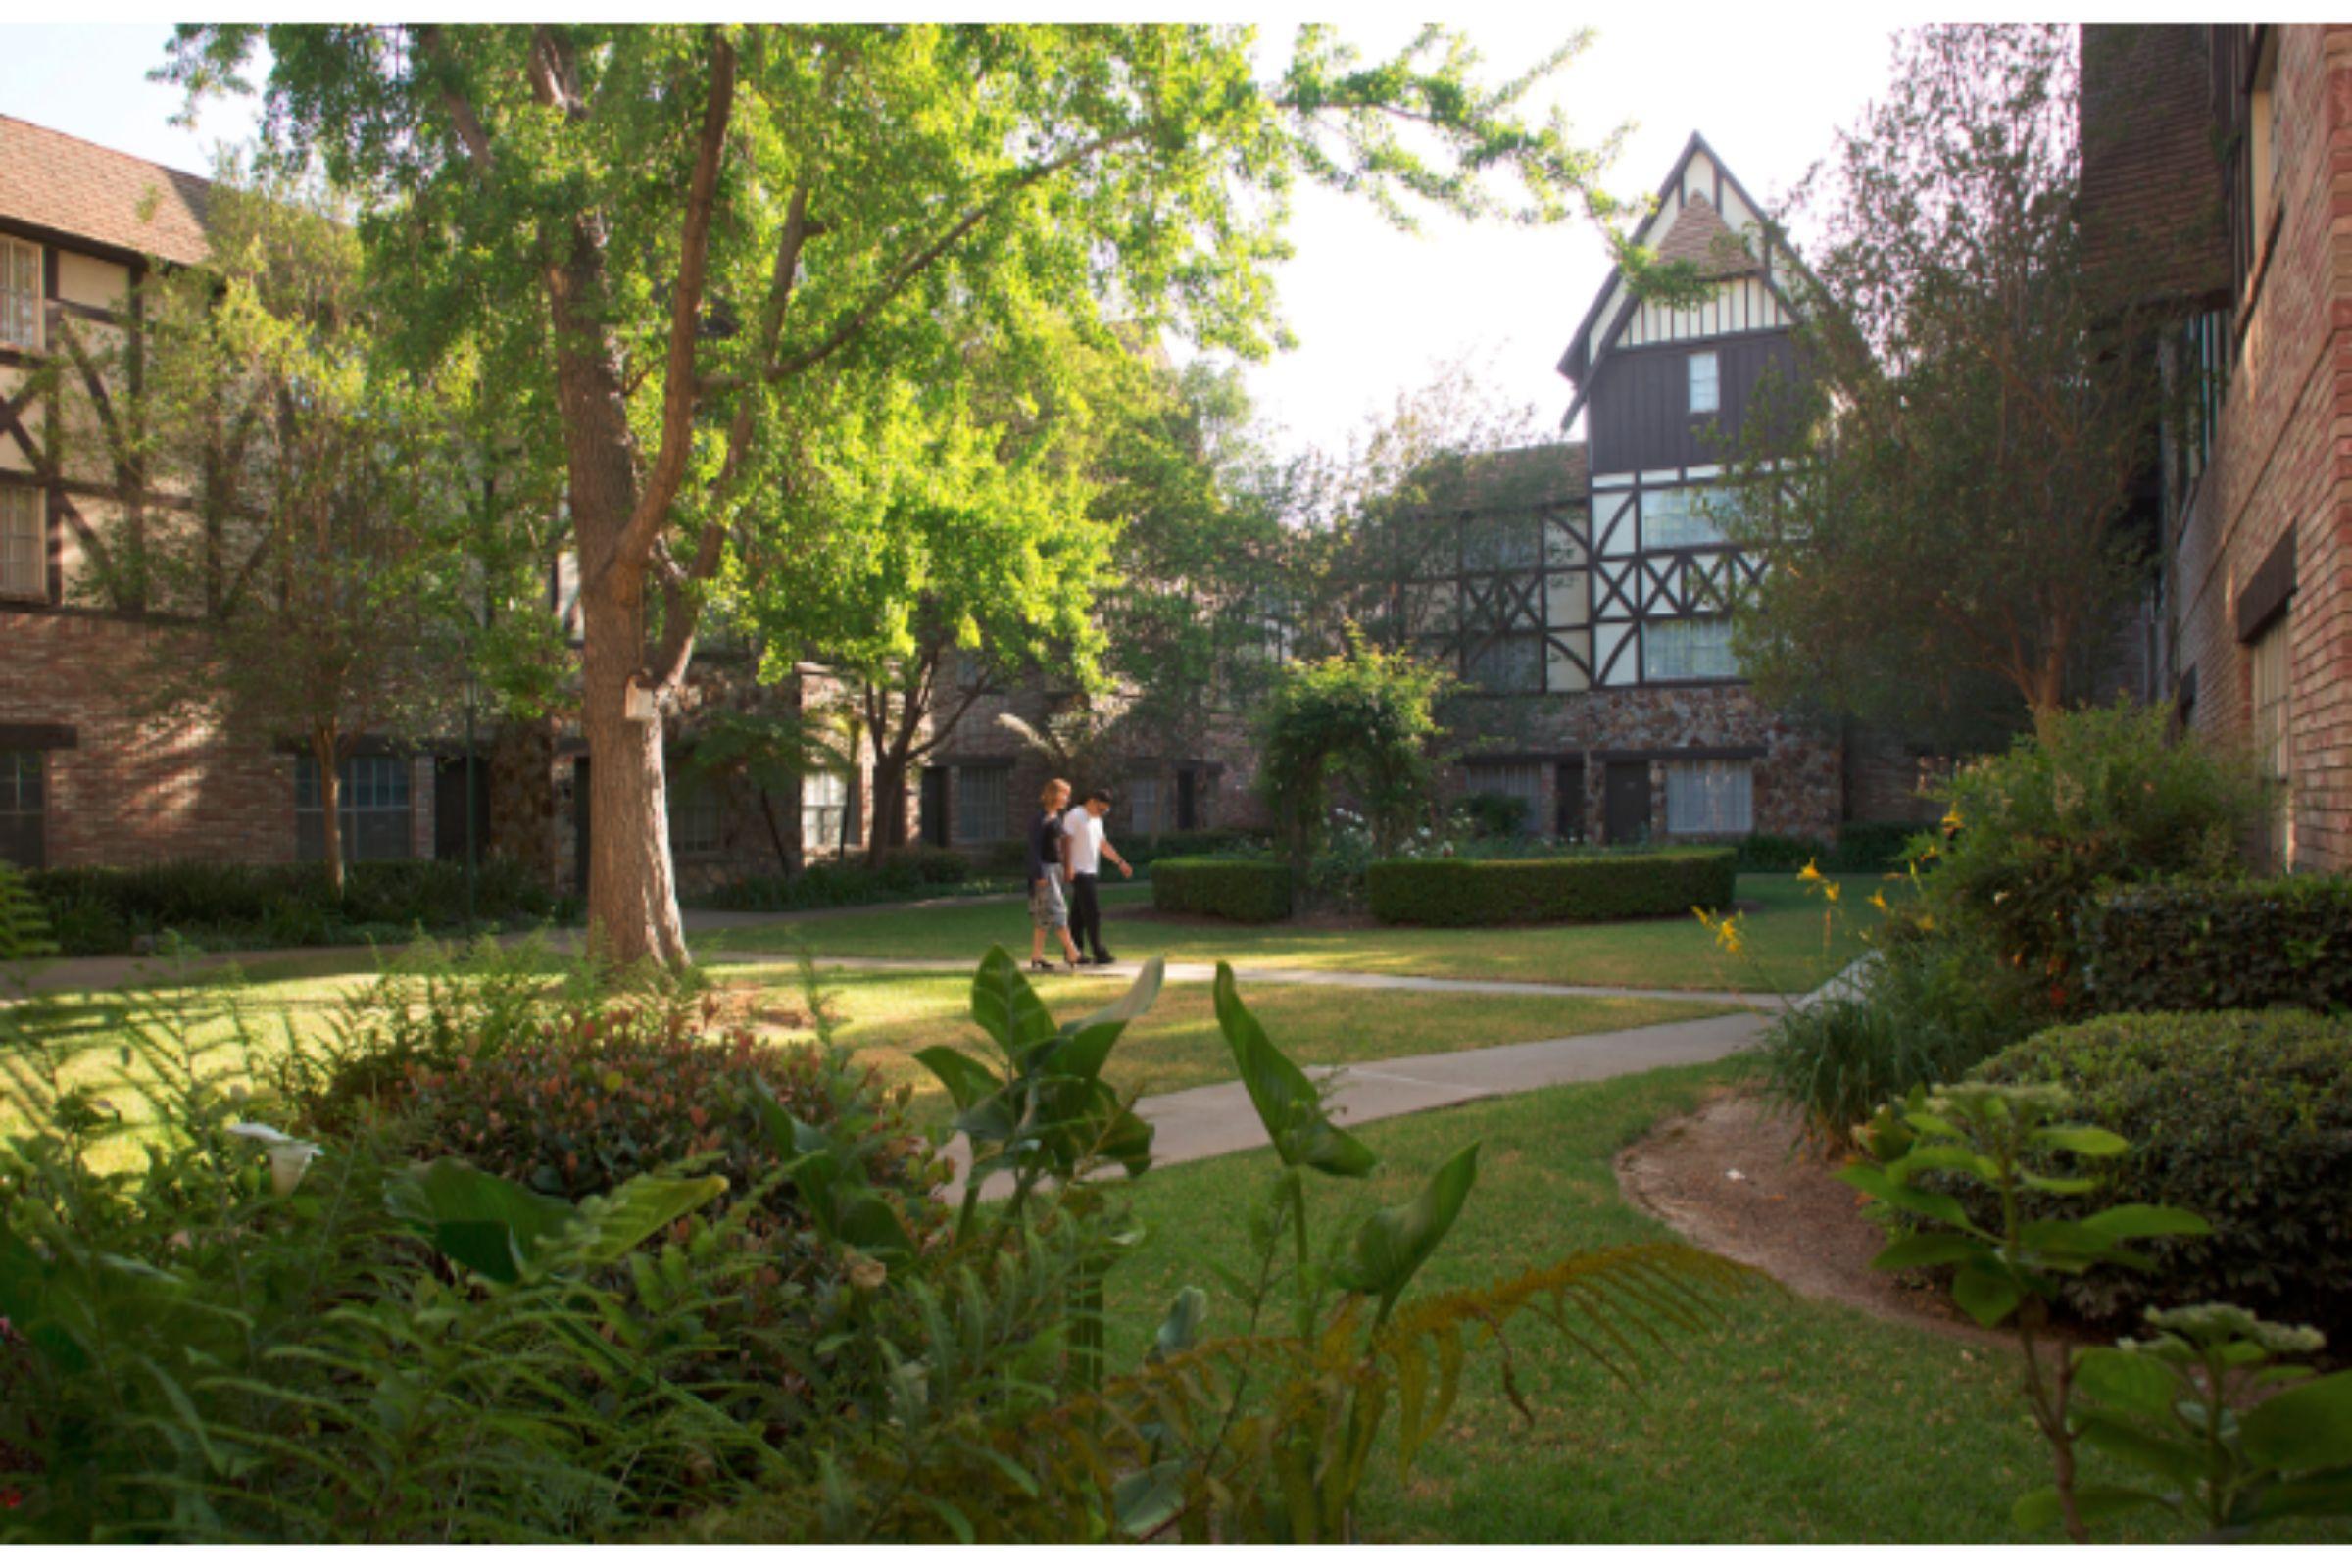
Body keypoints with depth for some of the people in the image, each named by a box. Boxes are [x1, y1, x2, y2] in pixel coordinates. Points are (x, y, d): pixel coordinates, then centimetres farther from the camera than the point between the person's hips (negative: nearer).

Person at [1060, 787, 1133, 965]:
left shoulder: (1096, 820, 19)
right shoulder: (1075, 816, -9)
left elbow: (1104, 844, 26)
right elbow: (1066, 841, -15)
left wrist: (1120, 862, 22)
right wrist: (1068, 867, -22)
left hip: (1091, 872, 9)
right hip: (1080, 872, -9)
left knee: (1079, 915, 9)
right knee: (1093, 913, -10)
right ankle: (1099, 953, -8)